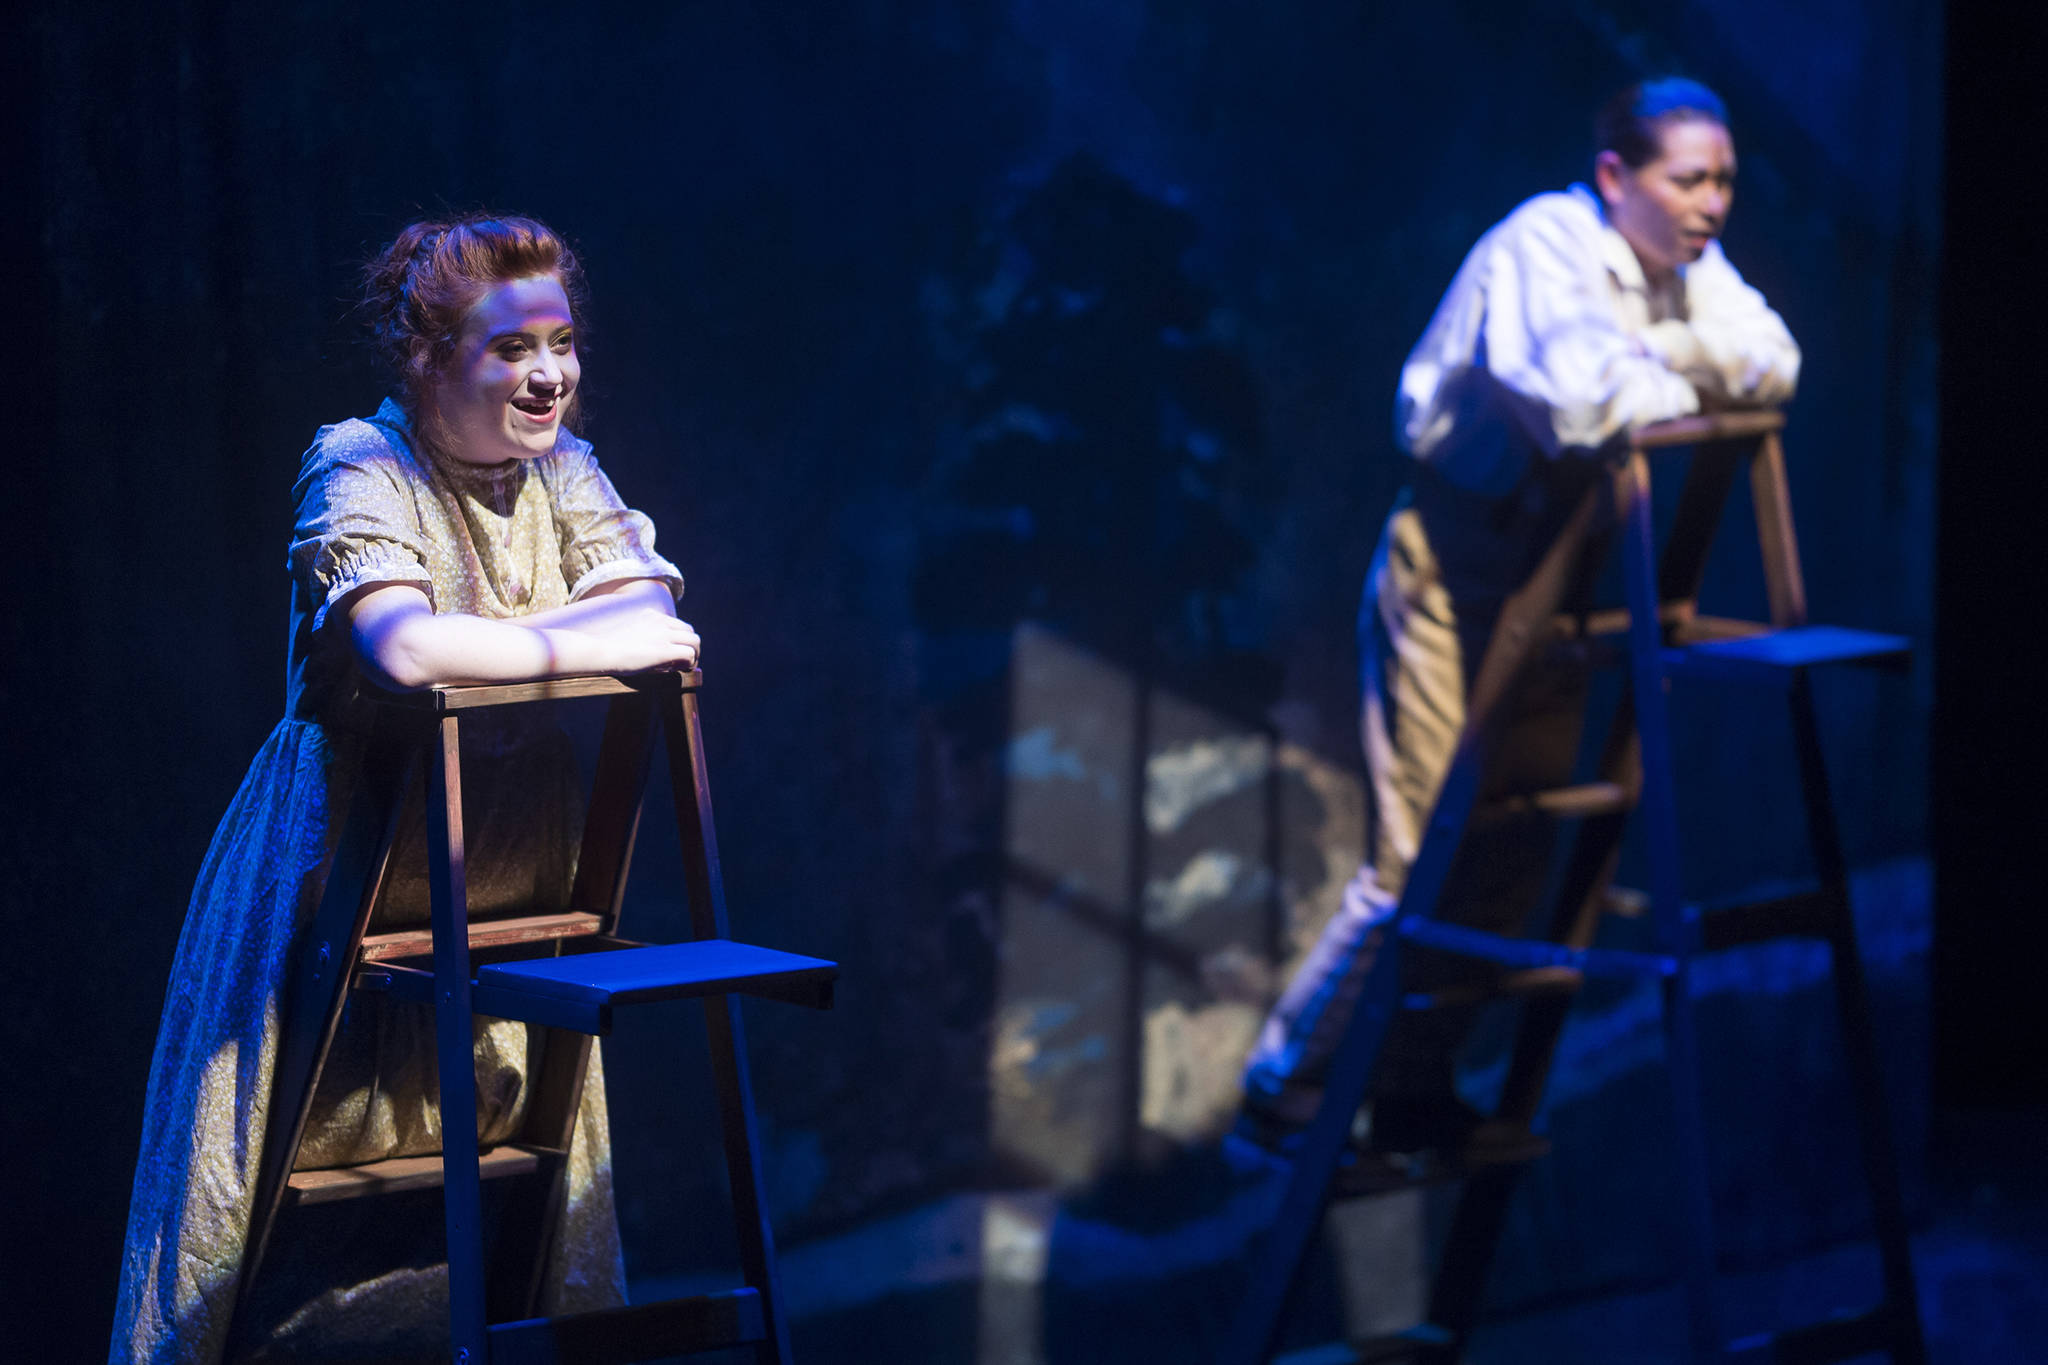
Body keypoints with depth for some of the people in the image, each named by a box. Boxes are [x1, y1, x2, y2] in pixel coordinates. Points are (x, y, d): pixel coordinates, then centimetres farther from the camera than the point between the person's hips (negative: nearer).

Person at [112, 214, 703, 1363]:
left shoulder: (563, 471, 2)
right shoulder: (361, 471, -16)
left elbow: (654, 618, -13)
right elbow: (405, 647, -34)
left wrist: (474, 643, -24)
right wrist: (588, 645, -26)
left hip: (509, 900, 5)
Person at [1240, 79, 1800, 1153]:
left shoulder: (1685, 267, 6)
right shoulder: (1547, 246, -21)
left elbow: (1773, 365, -1)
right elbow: (1581, 400, -36)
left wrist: (1662, 348, -16)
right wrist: (1679, 384, -21)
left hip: (1554, 575, 8)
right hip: (1454, 572, -8)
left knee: (1518, 854, 8)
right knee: (1422, 854, -10)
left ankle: (1416, 1093, 19)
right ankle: (1286, 1086, 2)